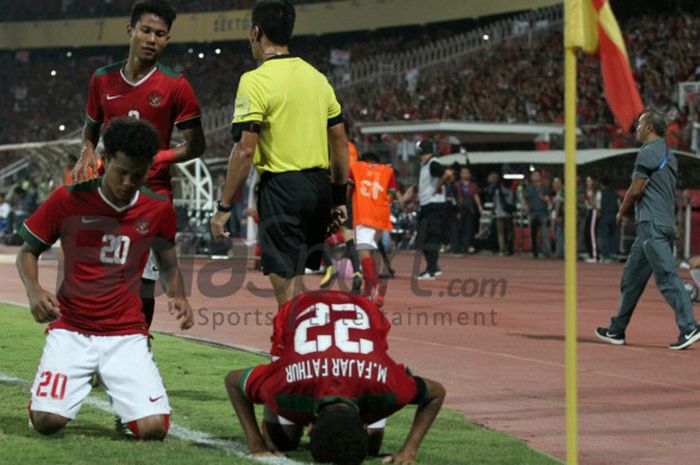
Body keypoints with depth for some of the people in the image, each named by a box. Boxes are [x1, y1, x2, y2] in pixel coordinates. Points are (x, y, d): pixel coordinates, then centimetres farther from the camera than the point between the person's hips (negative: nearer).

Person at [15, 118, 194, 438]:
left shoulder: (158, 210, 2)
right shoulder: (68, 200, -4)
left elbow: (169, 265, 17)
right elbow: (28, 252, 6)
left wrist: (178, 297, -5)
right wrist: (34, 290, -14)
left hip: (127, 334, 1)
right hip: (70, 330, -1)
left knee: (153, 429, -16)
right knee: (46, 421, -20)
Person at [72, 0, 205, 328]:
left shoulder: (175, 86, -5)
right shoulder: (103, 80, 7)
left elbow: (196, 145, -1)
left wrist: (156, 158, -17)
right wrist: (87, 153, 0)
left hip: (153, 193, -3)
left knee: (143, 282, -4)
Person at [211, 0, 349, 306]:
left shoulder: (255, 81, -10)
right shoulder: (317, 77, 11)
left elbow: (245, 150, -15)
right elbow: (340, 142, 14)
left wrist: (224, 206, -10)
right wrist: (339, 197, 21)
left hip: (281, 188, -7)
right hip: (319, 186, 7)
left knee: (286, 285, -5)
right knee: (304, 281, 17)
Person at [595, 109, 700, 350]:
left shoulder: (648, 152, -9)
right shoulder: (669, 155, 20)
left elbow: (635, 190, -11)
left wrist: (621, 213, 5)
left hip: (652, 224, -10)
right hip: (666, 223, 10)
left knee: (667, 277, -16)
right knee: (631, 278, 15)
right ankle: (617, 330, 20)